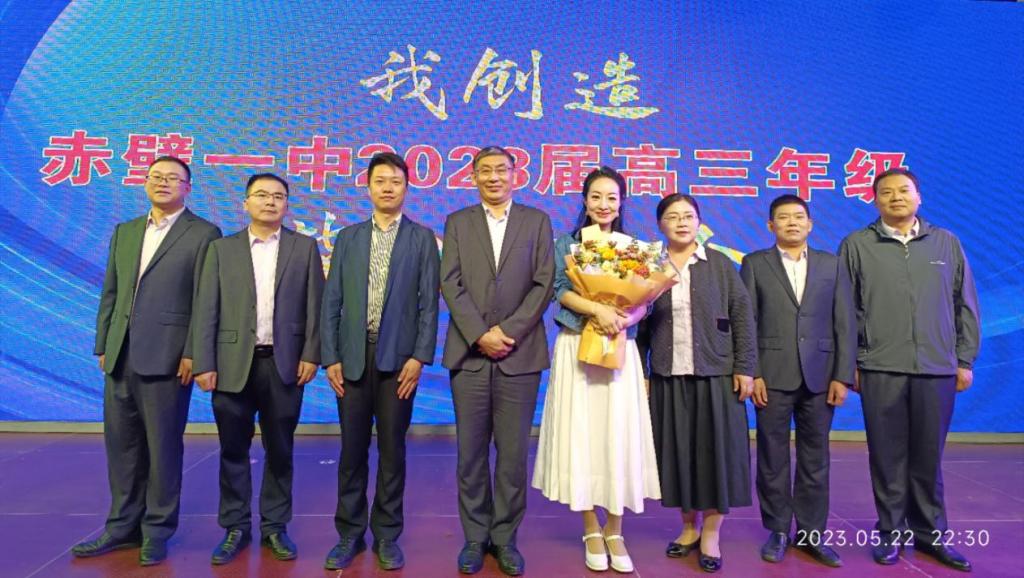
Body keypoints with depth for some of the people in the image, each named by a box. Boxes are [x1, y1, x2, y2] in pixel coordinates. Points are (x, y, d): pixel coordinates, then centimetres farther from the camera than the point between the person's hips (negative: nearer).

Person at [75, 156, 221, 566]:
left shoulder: (203, 234, -3)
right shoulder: (124, 232, 17)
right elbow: (110, 293, 17)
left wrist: (192, 354, -13)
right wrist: (103, 345, 11)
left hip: (167, 357, -6)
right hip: (120, 356, 6)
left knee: (163, 445, 3)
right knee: (122, 443, 13)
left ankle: (157, 530, 17)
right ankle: (124, 525, 27)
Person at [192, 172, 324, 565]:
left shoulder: (305, 248, 6)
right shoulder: (222, 249, 8)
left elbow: (314, 306, 1)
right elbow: (206, 310, 2)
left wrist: (311, 355, -7)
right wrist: (204, 363, -4)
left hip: (285, 363, 0)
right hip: (234, 363, 1)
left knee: (279, 451, 8)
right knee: (233, 450, 9)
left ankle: (274, 527, 22)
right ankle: (235, 528, 23)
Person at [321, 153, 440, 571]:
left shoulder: (422, 238, 4)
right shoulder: (347, 238, 10)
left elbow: (429, 303, -2)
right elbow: (332, 302, 6)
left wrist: (419, 356, -10)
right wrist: (330, 357, -1)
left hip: (398, 357, -2)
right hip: (353, 357, 2)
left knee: (392, 449, 6)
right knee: (352, 449, 8)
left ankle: (386, 536, 20)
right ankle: (349, 534, 23)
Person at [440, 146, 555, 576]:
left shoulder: (537, 221, 9)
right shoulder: (457, 222, 11)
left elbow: (544, 284, 0)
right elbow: (451, 284, 0)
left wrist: (508, 331, -10)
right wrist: (480, 335, -11)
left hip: (520, 354, 0)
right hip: (469, 353, 1)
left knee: (513, 453, 5)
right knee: (471, 452, 7)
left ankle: (505, 537, 21)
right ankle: (475, 537, 22)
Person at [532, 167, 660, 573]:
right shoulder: (567, 243, 6)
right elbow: (561, 290, -6)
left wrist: (623, 319, -18)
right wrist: (598, 310, -21)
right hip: (577, 348, -1)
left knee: (619, 435, 1)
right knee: (581, 434, 1)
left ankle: (614, 531, 16)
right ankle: (591, 530, 16)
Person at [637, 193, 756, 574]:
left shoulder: (721, 265, 4)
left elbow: (742, 317, 2)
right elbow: (639, 325, 5)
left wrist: (744, 368, -5)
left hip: (715, 376, -1)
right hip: (667, 378, 1)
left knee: (716, 451, 1)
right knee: (677, 452, 6)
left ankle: (711, 535, 16)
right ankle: (689, 527, 23)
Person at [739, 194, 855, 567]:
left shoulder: (832, 265, 10)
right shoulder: (754, 264, 5)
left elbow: (845, 324, 6)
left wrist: (842, 376, -2)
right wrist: (751, 373, -8)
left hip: (819, 377, 2)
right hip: (772, 376, -1)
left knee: (815, 459, 9)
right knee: (773, 459, 5)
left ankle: (811, 534, 20)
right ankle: (777, 532, 18)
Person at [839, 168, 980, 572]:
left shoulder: (947, 243, 10)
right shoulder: (856, 245, 2)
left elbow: (966, 306, 11)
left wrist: (965, 360, 7)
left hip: (938, 370, 2)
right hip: (881, 370, -2)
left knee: (928, 458, 11)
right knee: (888, 457, 6)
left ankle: (930, 533, 25)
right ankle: (891, 533, 19)